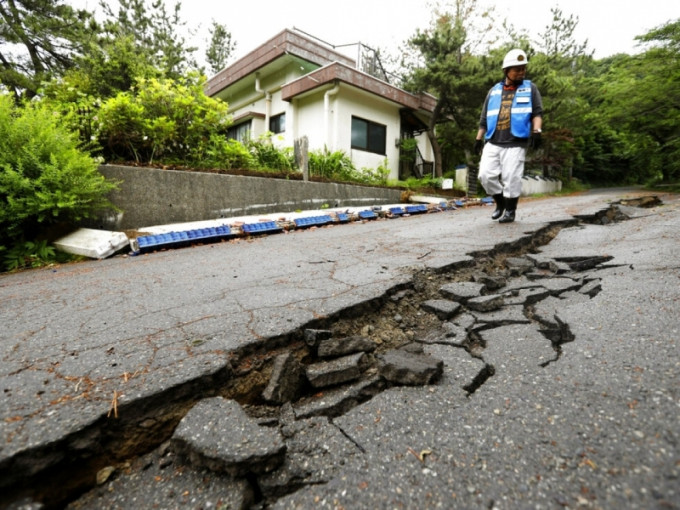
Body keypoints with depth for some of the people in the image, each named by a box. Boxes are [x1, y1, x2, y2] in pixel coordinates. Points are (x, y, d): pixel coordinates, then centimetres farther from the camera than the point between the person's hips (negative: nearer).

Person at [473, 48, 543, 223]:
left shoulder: (530, 89, 13)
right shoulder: (494, 91, 19)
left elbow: (537, 113, 5)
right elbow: (484, 117, 20)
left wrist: (536, 131, -12)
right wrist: (478, 138, 13)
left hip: (515, 143, -2)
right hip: (492, 143, 3)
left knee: (511, 179, -6)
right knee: (486, 175, -7)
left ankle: (510, 210, 9)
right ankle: (500, 202, 16)